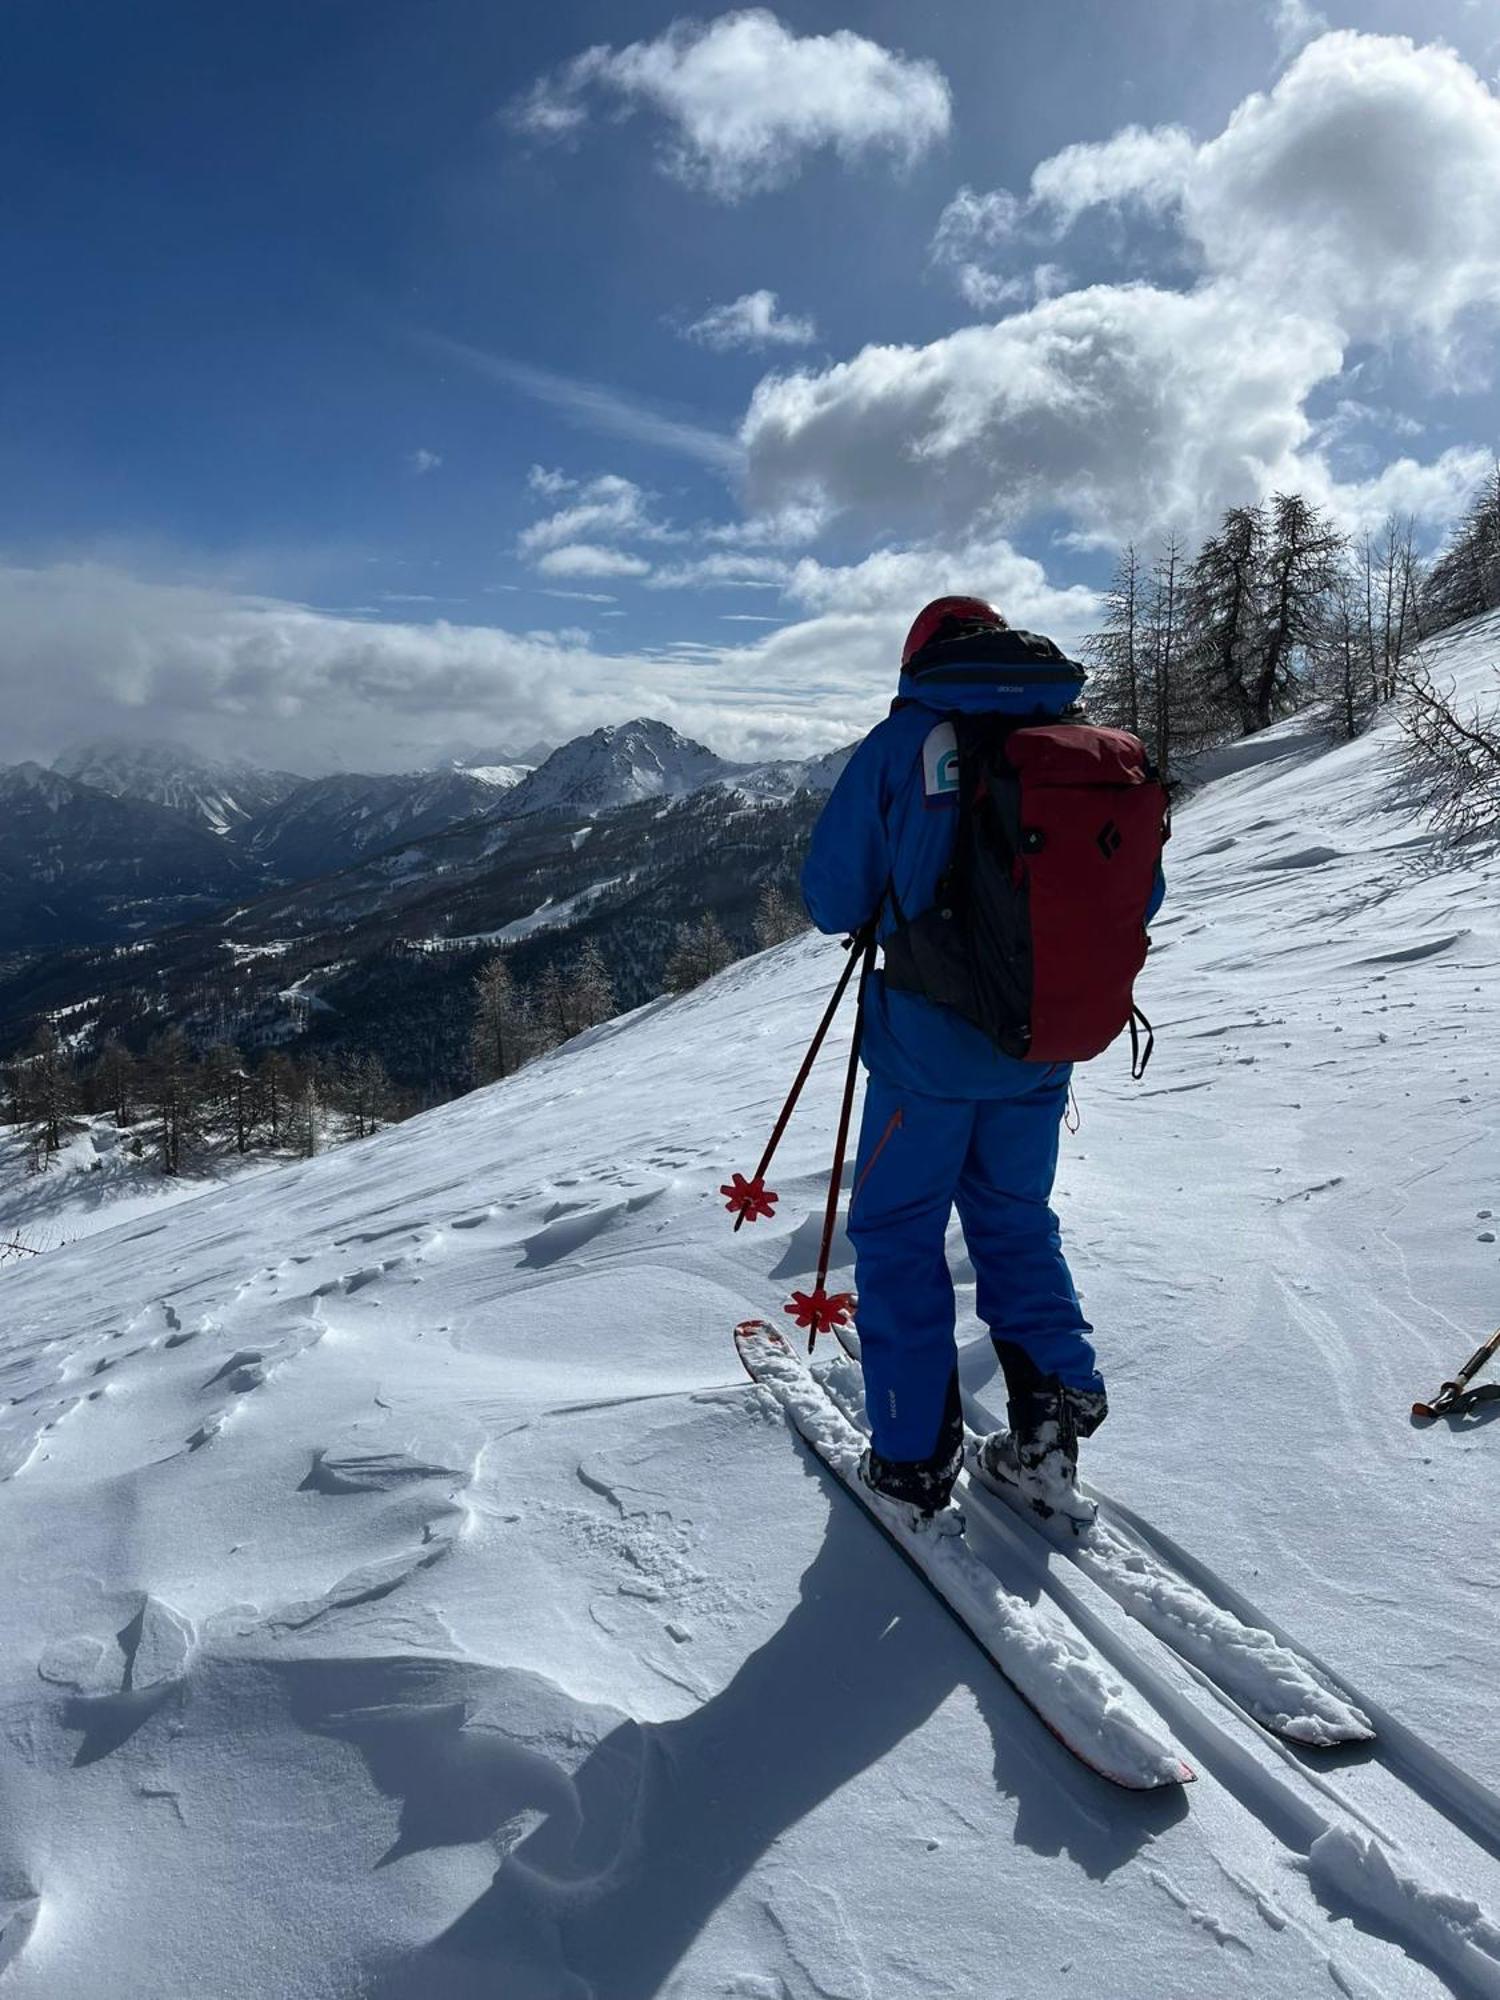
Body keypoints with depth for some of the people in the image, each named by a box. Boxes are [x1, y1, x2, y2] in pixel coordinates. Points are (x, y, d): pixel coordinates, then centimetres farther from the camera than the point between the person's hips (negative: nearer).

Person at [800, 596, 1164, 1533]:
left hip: (930, 1041, -4)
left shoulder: (905, 741, -9)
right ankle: (1052, 1418, 17)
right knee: (1015, 1219, 23)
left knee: (899, 1233, 11)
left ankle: (915, 1460, 17)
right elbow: (1137, 899, 8)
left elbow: (833, 901, -7)